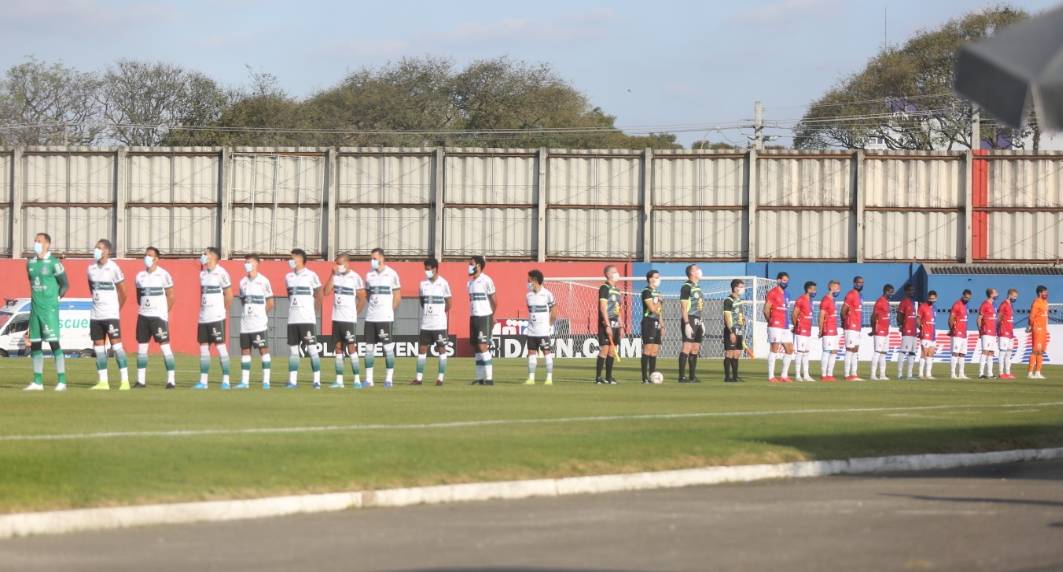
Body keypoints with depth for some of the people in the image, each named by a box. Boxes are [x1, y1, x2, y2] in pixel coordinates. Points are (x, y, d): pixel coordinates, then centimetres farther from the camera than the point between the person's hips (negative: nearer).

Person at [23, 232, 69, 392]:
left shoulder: (54, 263, -8)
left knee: (54, 343, -9)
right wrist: (36, 299, 14)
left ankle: (61, 381, -7)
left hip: (49, 309, -7)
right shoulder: (30, 263, 11)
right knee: (35, 345, 7)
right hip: (34, 308, 7)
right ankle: (38, 382, 12)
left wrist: (55, 298, -1)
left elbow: (65, 285, -2)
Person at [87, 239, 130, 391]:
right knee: (99, 348, 5)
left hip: (110, 315, -6)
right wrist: (97, 303, 15)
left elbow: (122, 293, -1)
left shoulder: (113, 268, -8)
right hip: (95, 314, 6)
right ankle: (103, 381, 10)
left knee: (116, 346, -7)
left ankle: (125, 381, -6)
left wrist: (116, 309, 7)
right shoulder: (91, 268, 6)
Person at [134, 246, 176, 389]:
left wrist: (164, 313, 0)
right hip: (143, 316, 5)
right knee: (141, 348, 5)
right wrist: (143, 309, 10)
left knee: (165, 346, -7)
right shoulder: (140, 276, 8)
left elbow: (171, 296, -1)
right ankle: (141, 380, 10)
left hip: (159, 316, -5)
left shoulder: (163, 275, -6)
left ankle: (171, 380, -6)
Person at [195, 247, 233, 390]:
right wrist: (202, 310, 11)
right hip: (203, 317, 7)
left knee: (220, 346, -6)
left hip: (216, 317, -7)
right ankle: (203, 381, 10)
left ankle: (226, 380, -3)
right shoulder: (203, 274, 12)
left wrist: (223, 310, 3)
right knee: (203, 347, 7)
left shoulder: (221, 273, -9)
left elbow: (229, 295, -5)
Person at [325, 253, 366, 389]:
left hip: (349, 319, -6)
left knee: (351, 348, -8)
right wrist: (332, 275, -5)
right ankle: (339, 380, 10)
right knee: (338, 349, 7)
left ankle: (357, 380, -5)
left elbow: (362, 299, -4)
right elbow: (326, 292, -2)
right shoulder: (336, 276, 9)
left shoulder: (355, 277, -7)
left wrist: (355, 313, -2)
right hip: (336, 318, 6)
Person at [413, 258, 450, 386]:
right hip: (425, 323, 4)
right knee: (422, 349, 3)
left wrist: (438, 313, 4)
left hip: (439, 323, -4)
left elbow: (448, 304, 1)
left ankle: (440, 377, 5)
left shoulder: (443, 283, -5)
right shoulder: (423, 284, 6)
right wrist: (427, 312, 4)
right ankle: (419, 378, 5)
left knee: (441, 349, 0)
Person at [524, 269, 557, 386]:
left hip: (544, 331, -6)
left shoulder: (547, 294, -9)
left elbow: (553, 313, -4)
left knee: (547, 353, -2)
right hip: (531, 331, 6)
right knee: (531, 352, 4)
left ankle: (549, 378, 0)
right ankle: (531, 378, 7)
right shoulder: (529, 295, 8)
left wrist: (549, 326, -5)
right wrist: (530, 324, 11)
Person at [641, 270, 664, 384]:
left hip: (657, 323, 9)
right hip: (649, 322, -9)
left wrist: (662, 325, 20)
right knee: (648, 350, -11)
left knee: (655, 351, 7)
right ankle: (645, 377, -12)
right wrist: (659, 303, 0)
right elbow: (653, 308, -18)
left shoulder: (657, 292, 19)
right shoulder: (647, 292, -9)